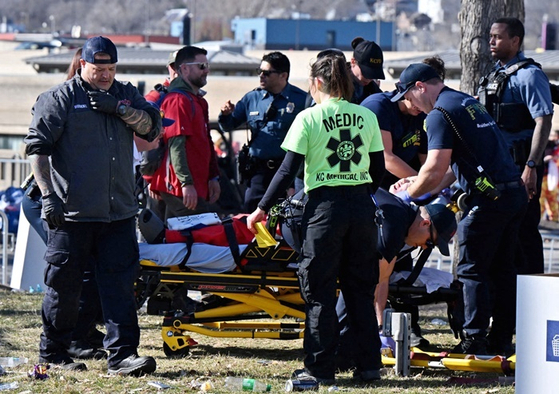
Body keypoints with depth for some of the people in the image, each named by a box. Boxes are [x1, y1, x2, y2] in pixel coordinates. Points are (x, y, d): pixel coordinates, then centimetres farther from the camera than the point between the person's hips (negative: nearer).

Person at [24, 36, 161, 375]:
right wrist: (48, 195, -11)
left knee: (120, 283, -4)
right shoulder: (60, 98, 1)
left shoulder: (127, 95, 15)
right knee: (64, 284, 3)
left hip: (119, 211, 4)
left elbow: (151, 127, 2)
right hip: (73, 211, -4)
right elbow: (38, 147, -3)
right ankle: (53, 352, 17)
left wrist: (118, 108, -12)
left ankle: (123, 355, -6)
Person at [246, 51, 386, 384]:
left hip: (326, 206, -4)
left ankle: (321, 368, 4)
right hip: (362, 206, 4)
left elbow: (288, 171, -7)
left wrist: (262, 209, 1)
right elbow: (379, 169, 11)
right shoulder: (367, 117, 6)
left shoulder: (308, 118, -5)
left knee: (320, 291, 3)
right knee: (361, 289, 13)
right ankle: (370, 365, 13)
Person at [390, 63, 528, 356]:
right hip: (515, 192, 9)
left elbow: (435, 169, -14)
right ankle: (502, 340, 15)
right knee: (502, 270, 13)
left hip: (488, 198, -9)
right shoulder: (468, 102, 21)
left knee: (472, 271, -2)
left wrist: (408, 195, 1)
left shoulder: (439, 114, -8)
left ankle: (474, 343, -3)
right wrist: (417, 182, 27)